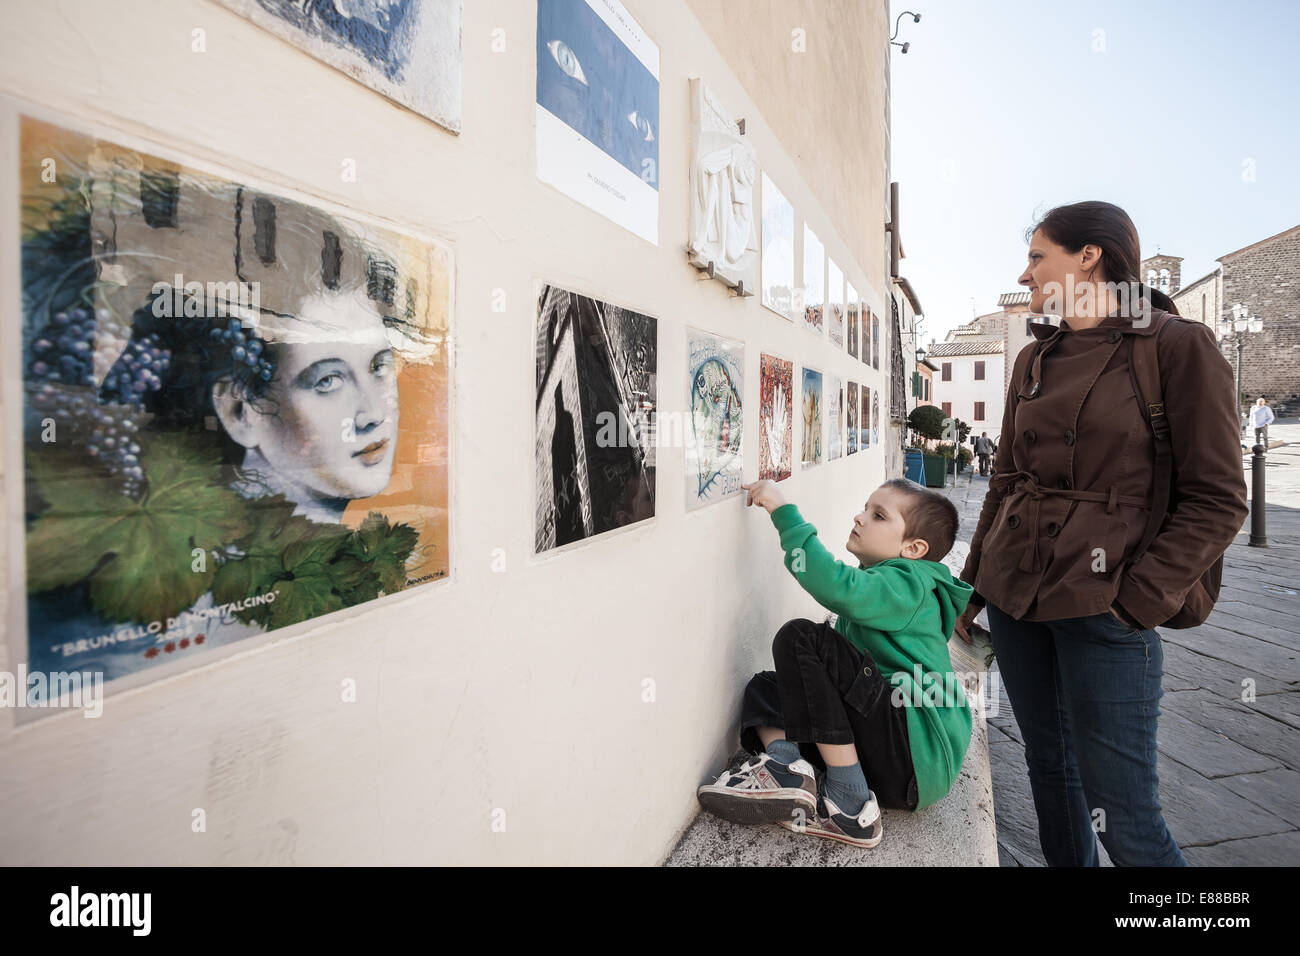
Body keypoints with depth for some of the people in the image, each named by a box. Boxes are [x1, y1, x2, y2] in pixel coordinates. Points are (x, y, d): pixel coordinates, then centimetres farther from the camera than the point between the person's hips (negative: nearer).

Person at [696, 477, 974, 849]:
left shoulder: (908, 584, -10)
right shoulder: (877, 583, 19)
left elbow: (837, 586, -31)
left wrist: (783, 511, -26)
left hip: (920, 756, -9)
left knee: (801, 638, -22)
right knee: (764, 687, 11)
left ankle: (850, 805, -19)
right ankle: (786, 767, -20)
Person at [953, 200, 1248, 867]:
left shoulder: (1178, 346, -5)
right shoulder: (1035, 361, 12)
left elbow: (1217, 499, -7)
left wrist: (1138, 602, -14)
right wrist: (974, 585, 14)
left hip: (1102, 609, -6)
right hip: (1015, 599, 6)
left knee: (1122, 815, 2)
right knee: (1049, 772, 17)